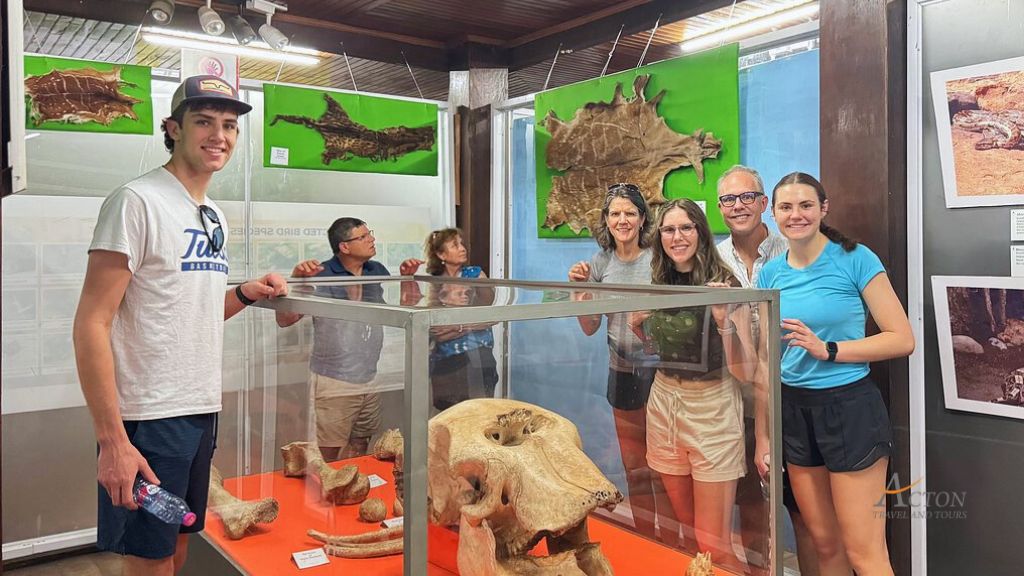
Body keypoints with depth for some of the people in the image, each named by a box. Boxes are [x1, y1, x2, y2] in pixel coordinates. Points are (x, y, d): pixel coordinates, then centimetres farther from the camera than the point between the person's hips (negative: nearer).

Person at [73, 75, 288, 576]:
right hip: (148, 418, -8)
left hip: (202, 411, 8)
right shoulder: (137, 201, -11)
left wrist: (245, 294, 3)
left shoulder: (215, 218, 13)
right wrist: (112, 440, -21)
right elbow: (91, 324, -16)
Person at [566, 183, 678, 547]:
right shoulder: (600, 263, 5)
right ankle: (645, 543, 31)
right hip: (622, 373, 5)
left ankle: (670, 548, 14)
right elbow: (589, 328, 7)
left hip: (658, 369, -4)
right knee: (634, 468, 16)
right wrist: (579, 288, -7)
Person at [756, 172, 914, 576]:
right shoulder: (770, 274, 5)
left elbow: (902, 339, -10)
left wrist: (827, 349, -19)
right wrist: (762, 437, 8)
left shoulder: (855, 259, -8)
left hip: (849, 407, -5)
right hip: (794, 411, 5)